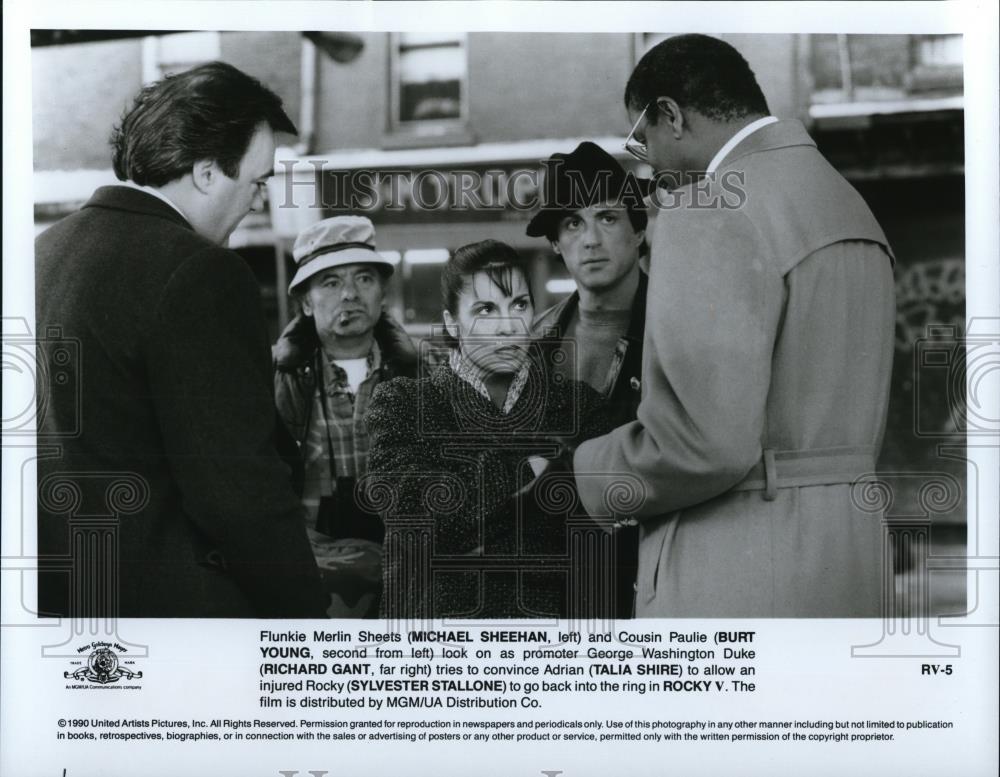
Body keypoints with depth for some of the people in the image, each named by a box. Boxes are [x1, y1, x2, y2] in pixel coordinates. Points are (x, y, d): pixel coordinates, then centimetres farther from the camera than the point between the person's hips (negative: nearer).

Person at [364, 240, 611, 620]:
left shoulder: (577, 404, 9)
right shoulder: (402, 402, 8)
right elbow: (398, 497, -9)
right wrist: (519, 474, -9)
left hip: (548, 615, 1)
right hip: (435, 613, -1)